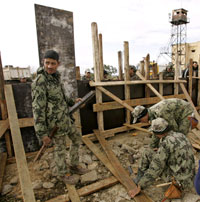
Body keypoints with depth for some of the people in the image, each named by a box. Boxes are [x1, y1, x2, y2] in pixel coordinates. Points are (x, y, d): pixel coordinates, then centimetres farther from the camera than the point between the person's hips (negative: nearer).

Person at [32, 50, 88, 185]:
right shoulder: (40, 82, -22)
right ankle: (63, 174, 37)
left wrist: (73, 102, 22)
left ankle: (74, 166, 39)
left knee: (77, 139, 19)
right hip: (55, 122, -8)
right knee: (60, 148, 11)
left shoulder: (55, 77, 5)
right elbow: (38, 109, -23)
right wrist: (42, 134, -21)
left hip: (65, 118, 9)